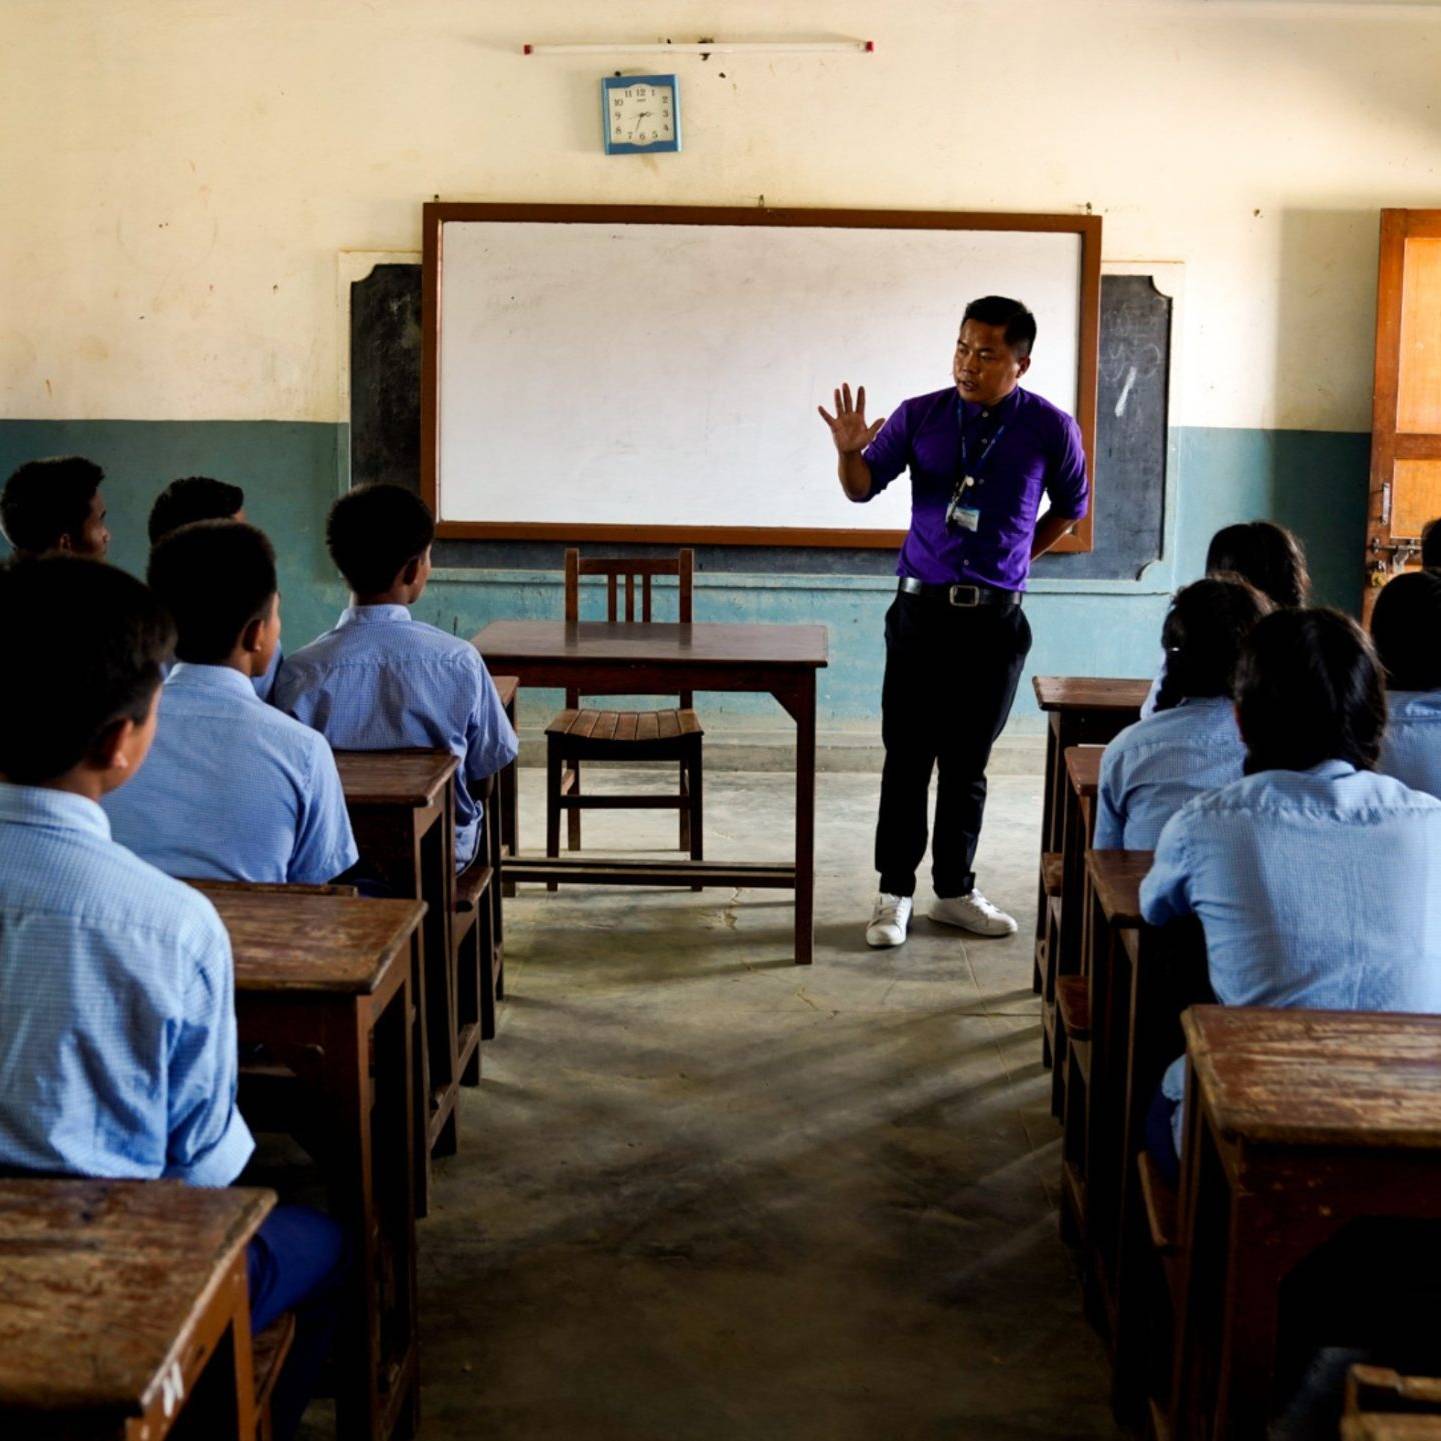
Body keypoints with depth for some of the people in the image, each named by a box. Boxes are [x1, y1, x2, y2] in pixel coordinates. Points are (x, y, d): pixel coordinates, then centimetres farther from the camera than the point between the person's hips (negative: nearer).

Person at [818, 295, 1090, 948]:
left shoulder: (1050, 429, -1)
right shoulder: (919, 416, -1)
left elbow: (1071, 506, 15)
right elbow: (864, 488, -1)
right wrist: (851, 451, -21)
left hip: (996, 619, 0)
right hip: (922, 611, 0)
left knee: (968, 764, 9)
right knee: (907, 758, 0)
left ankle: (955, 890, 21)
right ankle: (894, 892, 10)